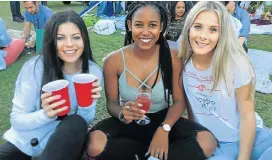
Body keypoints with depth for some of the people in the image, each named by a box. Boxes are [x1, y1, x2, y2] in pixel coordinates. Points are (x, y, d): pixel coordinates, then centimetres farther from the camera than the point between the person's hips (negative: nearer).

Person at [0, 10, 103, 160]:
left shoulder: (93, 71, -12)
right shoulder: (34, 67, -18)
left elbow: (85, 121, -7)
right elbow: (16, 120, -14)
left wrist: (87, 105, -28)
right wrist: (46, 114, -33)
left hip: (63, 144, 2)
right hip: (24, 143, -1)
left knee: (77, 123, -29)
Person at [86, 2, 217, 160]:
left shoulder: (173, 57, -11)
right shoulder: (113, 61, -11)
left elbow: (179, 101, -7)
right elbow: (112, 102, -5)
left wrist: (164, 129, -26)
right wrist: (123, 114, -30)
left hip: (163, 120, 0)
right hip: (128, 124, 1)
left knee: (208, 142, -25)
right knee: (94, 145, -31)